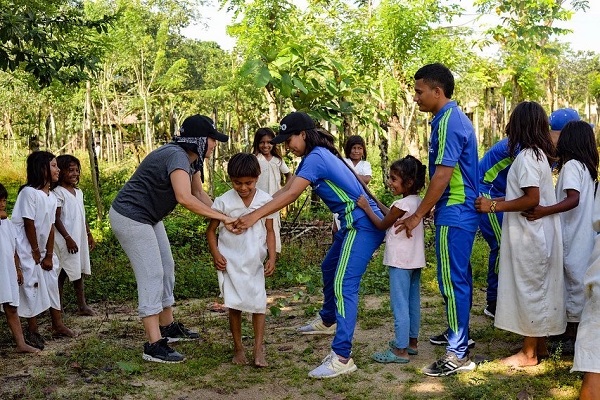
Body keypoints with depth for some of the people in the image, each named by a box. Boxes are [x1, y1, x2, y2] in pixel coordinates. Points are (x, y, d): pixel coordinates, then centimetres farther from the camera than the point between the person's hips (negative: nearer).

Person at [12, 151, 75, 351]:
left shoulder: (52, 197, 3)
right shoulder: (29, 192, -20)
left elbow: (51, 227, 3)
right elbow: (29, 224, -18)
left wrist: (48, 255, 0)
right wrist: (35, 252, -12)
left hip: (41, 249, 8)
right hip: (26, 250, -8)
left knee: (52, 282, 9)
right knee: (31, 285, -5)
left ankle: (58, 325, 20)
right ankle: (32, 331, 6)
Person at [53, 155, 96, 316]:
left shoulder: (78, 192, 12)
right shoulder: (58, 192, -12)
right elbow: (56, 219, -16)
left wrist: (89, 234, 16)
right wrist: (68, 238, -19)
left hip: (80, 238, 8)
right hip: (66, 240, -8)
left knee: (79, 271, 10)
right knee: (63, 272, -1)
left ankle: (82, 305, 16)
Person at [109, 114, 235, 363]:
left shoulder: (192, 159, 2)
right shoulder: (176, 156, -28)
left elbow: (199, 194, 9)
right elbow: (185, 198, -41)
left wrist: (221, 217, -5)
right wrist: (221, 216, -35)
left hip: (149, 218, 10)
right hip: (130, 218, -10)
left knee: (166, 269, 16)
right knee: (151, 276, -11)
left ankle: (168, 327, 30)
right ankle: (154, 345, -9)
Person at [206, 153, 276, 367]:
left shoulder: (266, 200, -6)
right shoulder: (223, 201, -9)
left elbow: (270, 231, 1)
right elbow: (211, 231, 0)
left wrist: (272, 257, -8)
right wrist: (216, 254, -13)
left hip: (255, 262, 1)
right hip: (230, 261, -1)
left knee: (258, 303, -3)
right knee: (235, 305, 4)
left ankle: (259, 349, 6)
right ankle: (238, 347, 17)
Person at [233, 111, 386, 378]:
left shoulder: (316, 157, -17)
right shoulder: (312, 157, 14)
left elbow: (291, 195, -25)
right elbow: (285, 190, 9)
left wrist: (255, 216, -26)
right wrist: (256, 210, 0)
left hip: (363, 224, -11)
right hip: (353, 223, 11)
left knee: (344, 285, -18)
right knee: (329, 269, 27)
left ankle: (342, 357, -21)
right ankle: (328, 321, 49)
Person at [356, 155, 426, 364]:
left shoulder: (401, 205, -18)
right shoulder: (418, 201, 8)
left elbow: (382, 224, -5)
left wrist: (367, 207, 1)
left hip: (400, 262, -9)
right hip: (415, 260, 9)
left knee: (400, 305, -5)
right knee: (413, 302, 16)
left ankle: (401, 350, -2)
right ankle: (412, 341, 27)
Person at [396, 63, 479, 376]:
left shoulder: (448, 121, -18)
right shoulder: (452, 117, 13)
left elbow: (442, 175, -22)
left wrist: (418, 215, -16)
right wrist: (434, 208, 19)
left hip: (454, 214, -10)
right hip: (459, 210, 10)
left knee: (453, 280, -7)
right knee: (459, 276, 19)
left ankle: (458, 354, -1)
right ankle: (458, 332, 32)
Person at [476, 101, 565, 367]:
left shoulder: (526, 156, -17)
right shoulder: (539, 154, 12)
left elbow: (532, 199, -22)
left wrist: (494, 206, -20)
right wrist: (499, 203, 16)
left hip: (529, 236, -10)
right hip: (539, 233, 10)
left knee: (529, 290, -1)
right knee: (540, 290, 15)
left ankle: (529, 353, 8)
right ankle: (540, 346, 26)